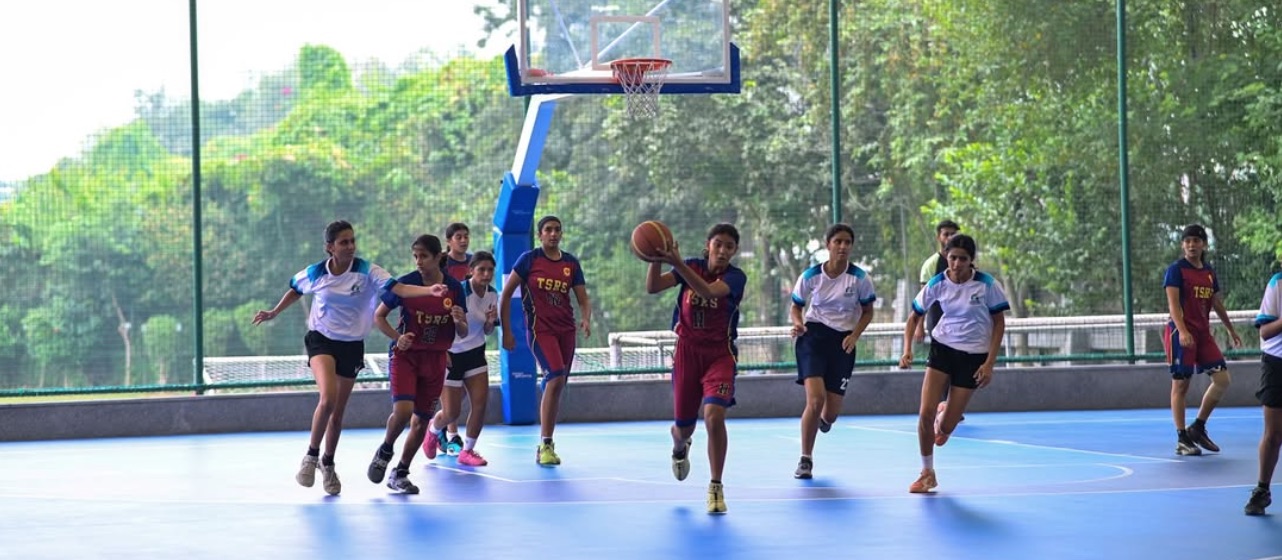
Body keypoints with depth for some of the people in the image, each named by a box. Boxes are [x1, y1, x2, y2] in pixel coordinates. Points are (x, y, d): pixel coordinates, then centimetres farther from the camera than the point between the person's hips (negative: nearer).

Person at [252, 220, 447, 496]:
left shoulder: (367, 272, -12)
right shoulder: (314, 274, -6)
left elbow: (399, 288, -24)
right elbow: (295, 291, 17)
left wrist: (430, 290, -39)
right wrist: (273, 313, 19)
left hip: (352, 346, 1)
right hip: (321, 340, -1)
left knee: (338, 413, 10)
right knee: (328, 398, -26)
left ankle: (328, 464, 33)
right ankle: (311, 456, -6)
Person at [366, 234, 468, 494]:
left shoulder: (454, 288, -4)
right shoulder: (405, 283, -10)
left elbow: (463, 332, 4)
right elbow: (379, 316, 0)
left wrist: (459, 321, -19)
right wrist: (397, 337, -17)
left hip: (435, 360, 3)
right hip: (405, 355, -3)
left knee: (421, 420, 5)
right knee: (402, 410, -21)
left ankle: (400, 473, 21)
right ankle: (385, 451, 8)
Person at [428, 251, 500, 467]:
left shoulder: (492, 295, -1)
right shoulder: (459, 292, -22)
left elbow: (486, 331, 9)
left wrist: (490, 321, -13)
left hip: (475, 353, 5)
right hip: (451, 354, -5)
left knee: (481, 402, -7)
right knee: (451, 412, 0)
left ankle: (467, 451, 10)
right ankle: (433, 430, 36)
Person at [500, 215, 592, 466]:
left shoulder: (571, 263, 8)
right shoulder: (529, 259, -3)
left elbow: (584, 299, 9)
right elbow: (506, 294, 1)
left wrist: (586, 319, -13)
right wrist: (506, 331, -2)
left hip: (566, 330, 5)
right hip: (540, 329, -5)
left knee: (556, 387, 8)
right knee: (556, 378, -23)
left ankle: (545, 445, 20)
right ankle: (546, 444, -17)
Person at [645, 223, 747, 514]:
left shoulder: (735, 277, -12)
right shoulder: (691, 266, -3)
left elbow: (708, 291, -34)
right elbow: (653, 287, -16)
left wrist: (677, 263, -45)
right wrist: (656, 259, -35)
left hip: (720, 354, -2)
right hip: (687, 351, 2)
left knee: (714, 416, -24)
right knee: (683, 427, 11)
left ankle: (716, 488, -11)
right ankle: (680, 447, 52)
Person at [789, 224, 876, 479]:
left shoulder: (859, 278, -5)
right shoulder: (810, 276, -5)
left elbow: (867, 311, 6)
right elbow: (796, 306, 8)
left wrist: (854, 336, -9)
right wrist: (798, 323, -14)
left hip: (843, 342, 1)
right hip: (813, 336, -1)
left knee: (831, 412, 2)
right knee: (815, 399, -19)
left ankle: (824, 420, 45)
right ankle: (805, 460, -4)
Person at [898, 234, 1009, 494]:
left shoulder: (987, 285, -15)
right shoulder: (937, 284, -8)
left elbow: (999, 323, -5)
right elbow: (914, 317, 2)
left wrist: (989, 363, -11)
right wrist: (907, 350, -14)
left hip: (974, 355, -2)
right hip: (942, 348, 2)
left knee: (946, 426, -3)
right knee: (925, 414, -13)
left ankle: (945, 415, 37)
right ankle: (927, 473, 8)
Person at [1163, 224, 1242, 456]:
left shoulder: (1209, 272, 13)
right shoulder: (1176, 269, -6)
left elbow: (1217, 304, 24)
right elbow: (1173, 303, -15)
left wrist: (1231, 330, 28)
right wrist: (1182, 331, -28)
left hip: (1203, 333, 7)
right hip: (1181, 334, -7)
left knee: (1223, 379, 0)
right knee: (1180, 384, -3)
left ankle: (1198, 428, 13)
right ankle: (1182, 439, 2)